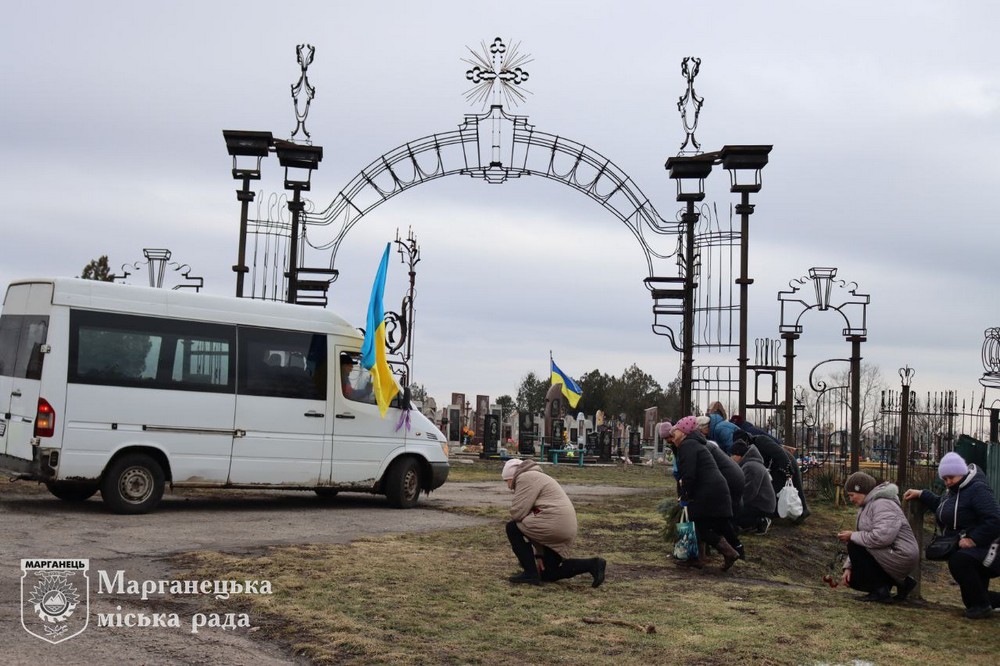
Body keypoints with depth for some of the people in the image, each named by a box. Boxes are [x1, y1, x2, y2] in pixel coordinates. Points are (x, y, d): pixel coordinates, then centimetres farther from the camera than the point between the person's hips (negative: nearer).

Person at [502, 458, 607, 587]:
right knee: (548, 574, 17)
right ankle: (592, 564, 10)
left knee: (512, 528, 4)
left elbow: (518, 512, -12)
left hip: (553, 524, -10)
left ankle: (531, 573, -1)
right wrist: (539, 554, 20)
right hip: (567, 529, 10)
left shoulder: (525, 478, -4)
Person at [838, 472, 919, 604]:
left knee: (855, 547, -20)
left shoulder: (882, 504, -18)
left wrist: (852, 536, -21)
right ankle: (901, 582, 13)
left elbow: (882, 537, -33)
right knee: (852, 578, 8)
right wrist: (848, 567, 4)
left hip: (899, 556, -11)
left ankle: (880, 592, -13)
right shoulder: (866, 507, 15)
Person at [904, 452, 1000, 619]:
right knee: (971, 598, 12)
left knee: (958, 561, -36)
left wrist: (973, 539, -30)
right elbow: (941, 505, 29)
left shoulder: (978, 489, -21)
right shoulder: (954, 490, 9)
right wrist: (921, 495, 17)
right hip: (962, 548, 10)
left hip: (983, 547, -10)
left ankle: (981, 605, -22)